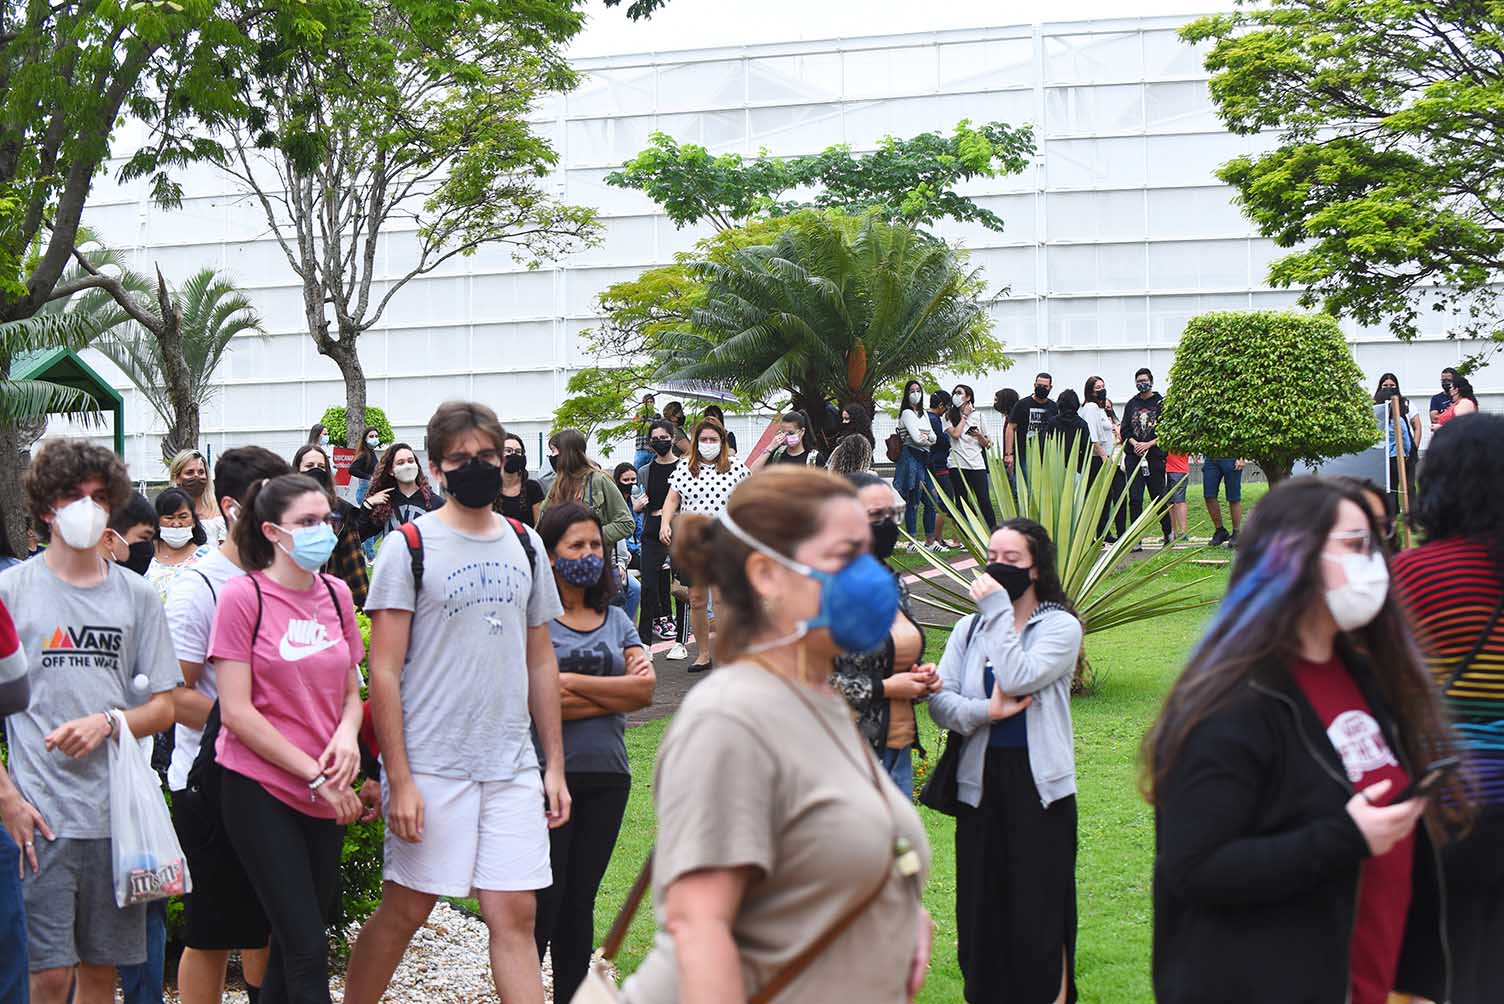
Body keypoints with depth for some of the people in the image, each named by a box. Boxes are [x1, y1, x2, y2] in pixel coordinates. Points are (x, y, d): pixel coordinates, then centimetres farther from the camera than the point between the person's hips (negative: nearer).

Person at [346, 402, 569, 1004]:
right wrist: (398, 778, -13)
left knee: (514, 915, 1)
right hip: (430, 767, -4)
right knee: (405, 910, 5)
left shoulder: (526, 546, 11)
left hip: (514, 769, 4)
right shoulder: (410, 547, -4)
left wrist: (554, 765, 11)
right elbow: (383, 671, -7)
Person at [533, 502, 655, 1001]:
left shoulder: (616, 620, 12)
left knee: (580, 901, 11)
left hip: (606, 776, 5)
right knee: (543, 900, -2)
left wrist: (574, 683, -10)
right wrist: (616, 695, -8)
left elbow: (646, 687, -1)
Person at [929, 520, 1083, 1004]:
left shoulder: (1061, 627, -2)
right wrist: (987, 711, -17)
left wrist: (999, 611, -13)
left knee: (1040, 906, -1)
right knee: (982, 905, 7)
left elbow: (1018, 679, -18)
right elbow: (940, 701, 0)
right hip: (980, 782, 4)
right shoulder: (969, 628, 10)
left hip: (1038, 784, -4)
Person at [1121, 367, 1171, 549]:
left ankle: (1168, 533, 22)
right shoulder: (1131, 404, 12)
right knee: (1135, 499, -4)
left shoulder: (1161, 403, 1)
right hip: (1133, 457, 3)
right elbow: (1125, 430, 10)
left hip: (1155, 456, -3)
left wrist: (1148, 444, -13)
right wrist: (1134, 443, -8)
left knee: (1158, 497, 4)